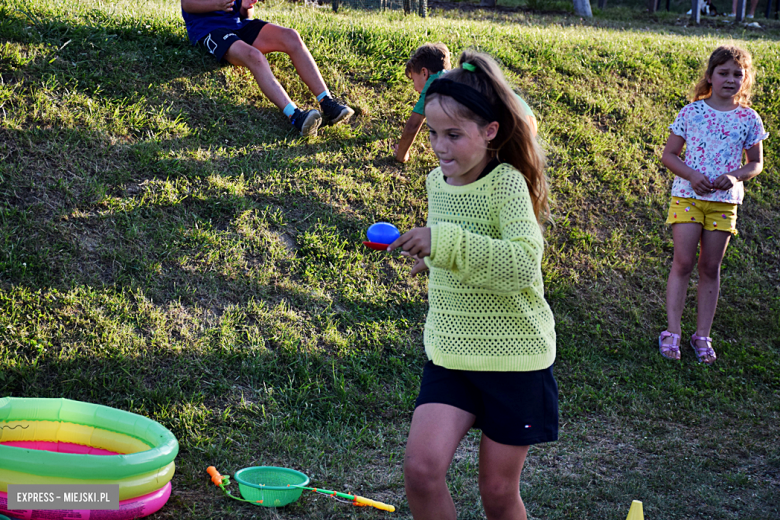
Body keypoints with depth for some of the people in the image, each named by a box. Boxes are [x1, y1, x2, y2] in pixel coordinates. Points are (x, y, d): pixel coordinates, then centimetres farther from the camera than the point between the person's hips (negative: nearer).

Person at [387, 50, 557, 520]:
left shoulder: (508, 183, -17)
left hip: (514, 358, -5)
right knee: (421, 467, -12)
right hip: (451, 356, 5)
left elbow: (524, 264, -34)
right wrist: (430, 254, 9)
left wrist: (446, 242, -39)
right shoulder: (437, 183, 4)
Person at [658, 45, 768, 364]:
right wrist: (691, 174, -15)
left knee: (710, 267, 6)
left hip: (724, 200, 1)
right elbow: (669, 154, 2)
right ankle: (672, 332, 3)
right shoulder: (691, 112, -3)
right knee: (684, 262, -5)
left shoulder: (749, 119, 1)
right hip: (688, 195, -1)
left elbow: (756, 163, 9)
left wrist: (735, 176, -12)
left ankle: (702, 335, 15)